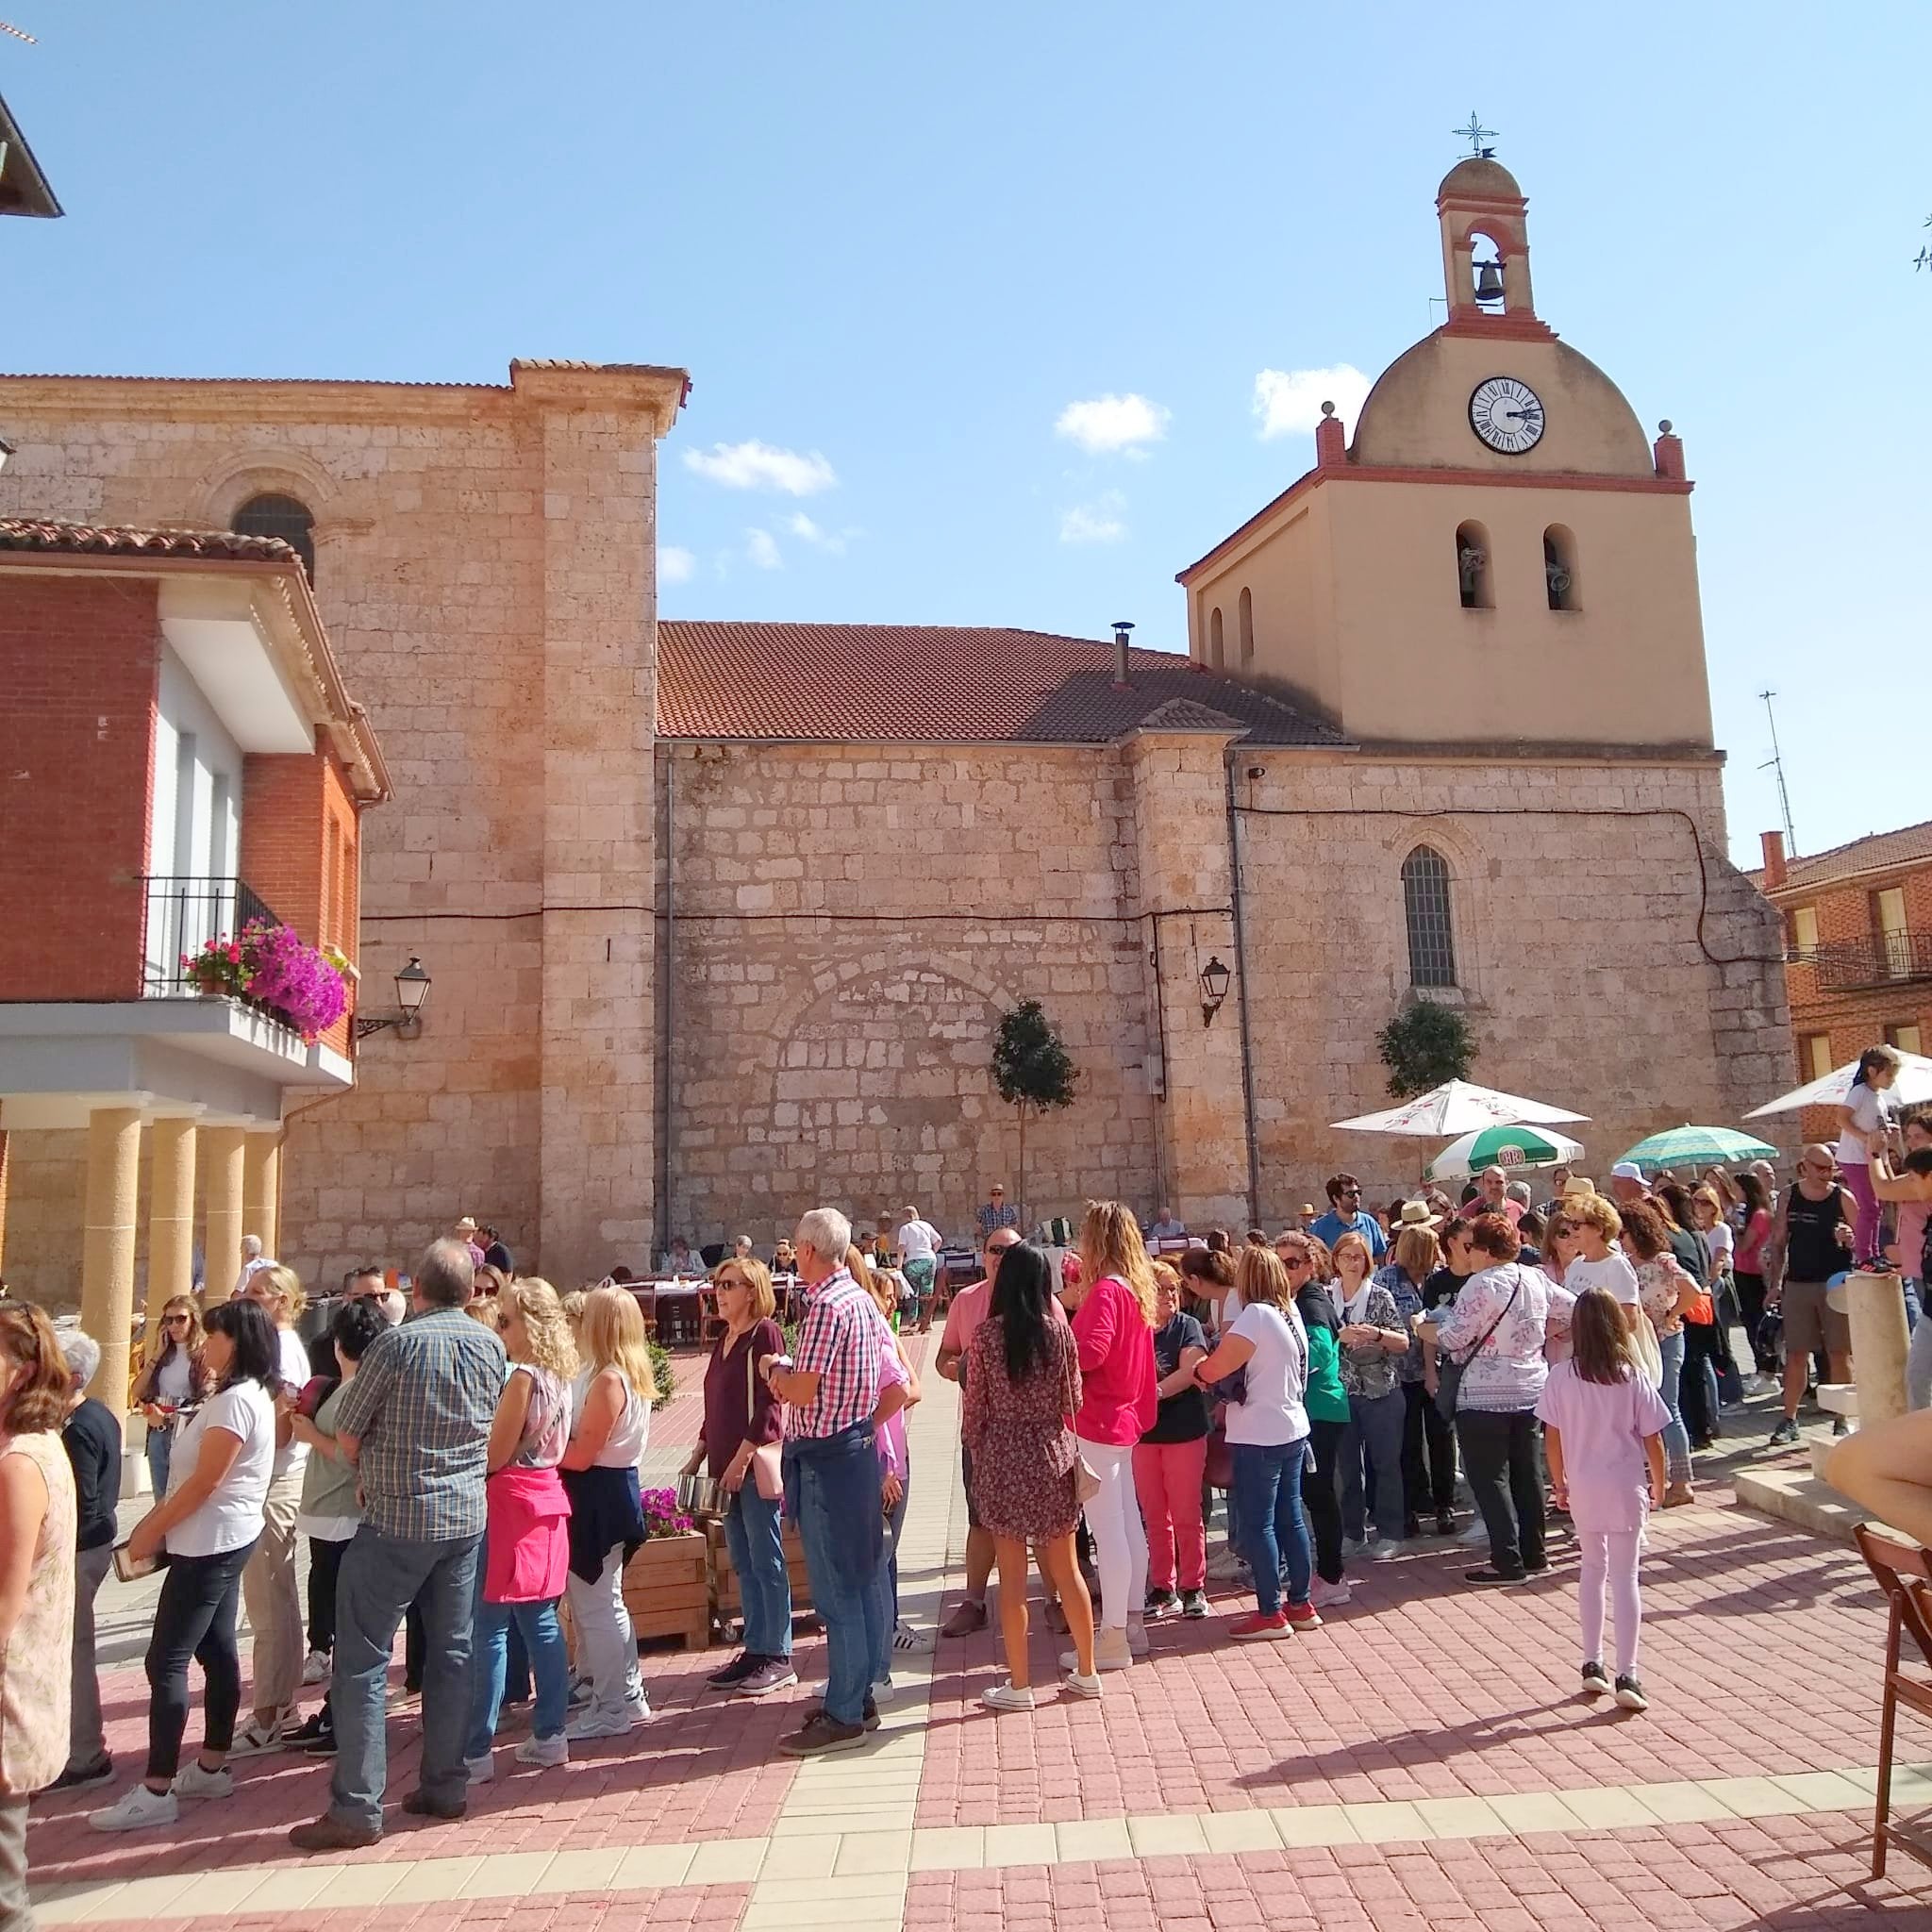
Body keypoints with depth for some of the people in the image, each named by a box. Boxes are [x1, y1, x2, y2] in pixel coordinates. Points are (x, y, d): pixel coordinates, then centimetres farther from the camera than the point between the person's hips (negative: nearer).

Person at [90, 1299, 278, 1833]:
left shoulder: (236, 1400, -20)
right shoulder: (248, 1395, 13)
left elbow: (204, 1482, -20)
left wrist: (151, 1530, -10)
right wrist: (156, 1523, 11)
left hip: (211, 1544, -10)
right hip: (222, 1542, 10)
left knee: (166, 1661, -6)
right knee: (216, 1651, 14)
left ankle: (156, 1792, -1)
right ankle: (212, 1768, 22)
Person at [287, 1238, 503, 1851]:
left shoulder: (397, 1343, -13)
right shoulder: (490, 1345, 3)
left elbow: (347, 1435, -4)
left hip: (397, 1519, -6)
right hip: (468, 1515, 6)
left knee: (361, 1661, 2)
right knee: (452, 1652, 14)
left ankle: (356, 1809, 3)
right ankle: (445, 1787, 21)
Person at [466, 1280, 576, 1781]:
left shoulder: (523, 1377, -17)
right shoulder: (558, 1376, 9)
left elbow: (495, 1455, -15)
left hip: (511, 1503, -9)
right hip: (546, 1500, 9)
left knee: (489, 1629, -3)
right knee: (541, 1622, 13)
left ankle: (477, 1750, 2)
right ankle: (549, 1734, 19)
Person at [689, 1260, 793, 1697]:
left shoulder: (765, 1334, -10)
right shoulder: (723, 1341, 15)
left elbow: (769, 1404, -15)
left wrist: (742, 1459, -17)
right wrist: (698, 1457, 14)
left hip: (756, 1463, -8)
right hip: (727, 1466, 8)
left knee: (766, 1562, -2)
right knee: (743, 1563, 12)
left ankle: (778, 1658, 5)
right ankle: (755, 1649, 20)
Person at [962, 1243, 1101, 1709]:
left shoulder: (986, 1332, -10)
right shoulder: (1059, 1330, -6)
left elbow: (974, 1402, -5)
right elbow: (1072, 1400, 1)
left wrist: (976, 1448, 12)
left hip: (1002, 1456, -2)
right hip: (1052, 1454, 3)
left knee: (1012, 1577, 5)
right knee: (1067, 1569, 15)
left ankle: (1019, 1684, 12)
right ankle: (1086, 1671, 25)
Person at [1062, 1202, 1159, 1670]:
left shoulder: (1106, 1290, -18)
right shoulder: (1134, 1288, 10)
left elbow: (1091, 1351, -29)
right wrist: (1077, 1301, 10)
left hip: (1096, 1422, -10)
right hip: (1125, 1417, 10)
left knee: (1106, 1530, -4)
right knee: (1128, 1523, 16)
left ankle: (1113, 1638, 1)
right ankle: (1133, 1622, 25)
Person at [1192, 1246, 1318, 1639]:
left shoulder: (1257, 1315, -19)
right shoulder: (1291, 1313, 8)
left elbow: (1215, 1368, -24)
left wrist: (1199, 1370, -4)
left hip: (1260, 1439, -8)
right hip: (1292, 1432, 9)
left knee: (1256, 1524, 0)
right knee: (1290, 1519, 14)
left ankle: (1270, 1613, 4)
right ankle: (1301, 1605, 21)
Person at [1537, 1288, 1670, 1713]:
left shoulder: (1561, 1376, -8)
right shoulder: (1633, 1377, -11)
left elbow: (1552, 1438, -3)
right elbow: (1653, 1441, -6)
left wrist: (1560, 1484, 11)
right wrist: (1659, 1486, 10)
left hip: (1582, 1487, 2)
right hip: (1625, 1487, -2)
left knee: (1593, 1569, 18)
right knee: (1625, 1578, 5)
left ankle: (1592, 1665, 22)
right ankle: (1627, 1675, 1)